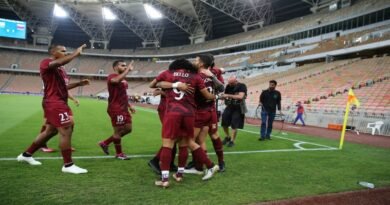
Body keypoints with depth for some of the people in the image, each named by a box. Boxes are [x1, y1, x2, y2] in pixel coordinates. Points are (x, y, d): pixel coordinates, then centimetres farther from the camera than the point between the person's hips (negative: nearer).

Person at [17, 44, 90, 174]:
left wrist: (78, 84, 15)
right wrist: (76, 53, -21)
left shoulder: (59, 69, 20)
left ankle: (26, 155, 33)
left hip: (58, 103, 11)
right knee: (66, 130, -13)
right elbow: (61, 62, -33)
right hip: (54, 103, -11)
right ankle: (68, 165, -6)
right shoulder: (46, 63, -11)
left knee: (50, 131, 18)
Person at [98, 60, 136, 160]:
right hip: (116, 109, -10)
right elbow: (117, 80, -36)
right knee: (118, 130, 1)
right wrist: (128, 70, -27)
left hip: (124, 108, 10)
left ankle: (105, 143, 23)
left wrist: (129, 106, 18)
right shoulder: (112, 76, -10)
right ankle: (119, 153, 18)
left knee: (128, 128, 12)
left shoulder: (124, 80, 19)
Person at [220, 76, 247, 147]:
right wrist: (222, 96, -15)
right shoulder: (228, 86, 1)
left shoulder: (242, 86, -14)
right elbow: (225, 95, 10)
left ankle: (232, 141, 10)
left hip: (238, 108, -5)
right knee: (224, 122, -1)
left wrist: (228, 95, -30)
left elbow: (240, 96, -28)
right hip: (229, 107, 5)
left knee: (234, 125, -5)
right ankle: (228, 136, 22)